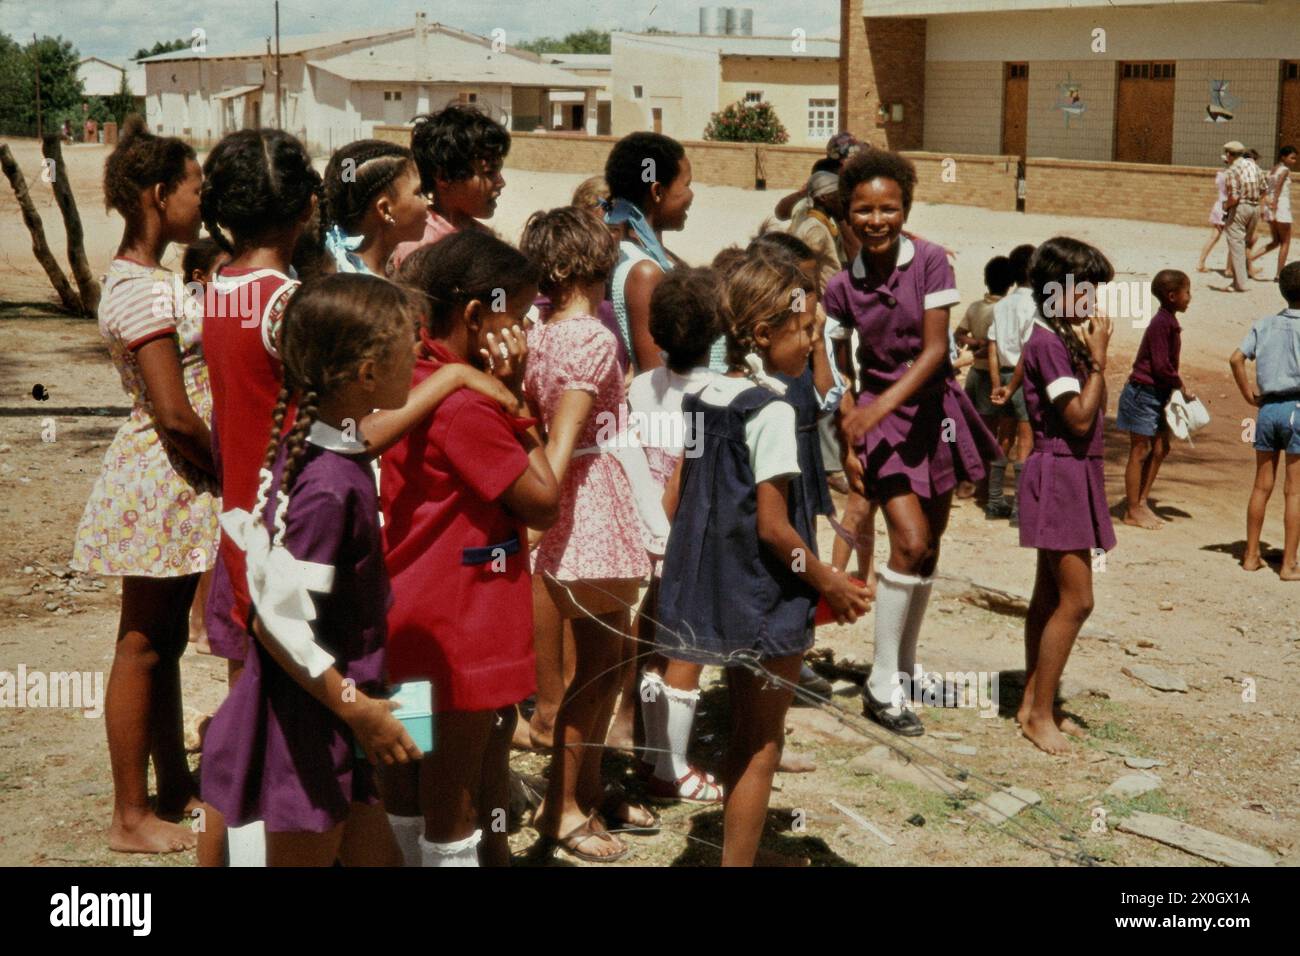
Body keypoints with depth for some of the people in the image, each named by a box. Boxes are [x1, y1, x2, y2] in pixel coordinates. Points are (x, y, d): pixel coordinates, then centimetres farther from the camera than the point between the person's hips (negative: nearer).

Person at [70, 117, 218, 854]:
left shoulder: (154, 277, 13)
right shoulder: (142, 290, -18)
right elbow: (174, 413, -23)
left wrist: (217, 475, 6)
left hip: (183, 486, 9)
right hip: (160, 483, -9)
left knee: (166, 640, 17)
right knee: (143, 647, 0)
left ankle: (174, 789, 29)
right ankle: (131, 818, 11)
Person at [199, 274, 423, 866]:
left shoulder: (312, 444, 3)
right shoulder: (331, 485, -25)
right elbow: (277, 621, -27)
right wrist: (357, 708, -20)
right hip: (308, 726, -9)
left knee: (375, 856, 18)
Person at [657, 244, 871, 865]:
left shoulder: (708, 396, 5)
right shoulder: (772, 409, -19)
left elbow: (674, 499, 9)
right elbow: (773, 526, -20)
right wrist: (829, 582, -9)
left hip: (714, 589, 8)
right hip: (766, 599, -8)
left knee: (744, 738, 22)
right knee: (761, 748, 5)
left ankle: (735, 850, 32)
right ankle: (739, 858, 12)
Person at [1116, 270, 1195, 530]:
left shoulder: (1169, 322, 10)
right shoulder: (1162, 324, -20)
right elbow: (1161, 365, -22)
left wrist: (1177, 387, 5)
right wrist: (1181, 387, -12)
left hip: (1157, 394, 9)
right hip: (1143, 393, -9)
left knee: (1161, 448, 13)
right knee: (1140, 451, -2)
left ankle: (1141, 502, 22)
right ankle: (1132, 511, 6)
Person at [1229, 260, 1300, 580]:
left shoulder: (1264, 325, 5)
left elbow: (1236, 359, -2)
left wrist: (1250, 395, 6)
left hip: (1267, 408, 4)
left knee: (1261, 486, 13)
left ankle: (1251, 555, 19)